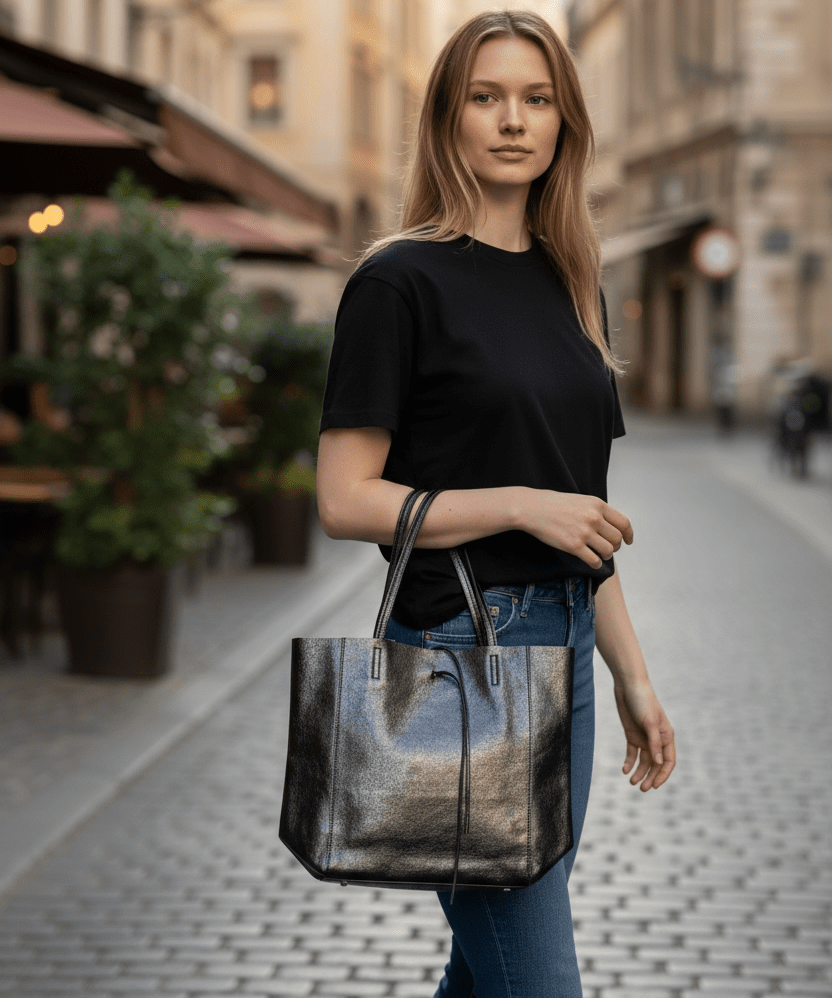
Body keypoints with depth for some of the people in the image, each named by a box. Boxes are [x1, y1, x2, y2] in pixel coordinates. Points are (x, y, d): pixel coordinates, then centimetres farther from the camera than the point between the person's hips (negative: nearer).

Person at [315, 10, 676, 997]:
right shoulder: (401, 279, -8)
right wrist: (521, 505, -18)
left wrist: (632, 675, 15)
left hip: (562, 647, 8)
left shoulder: (569, 285, 14)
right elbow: (345, 499, -12)